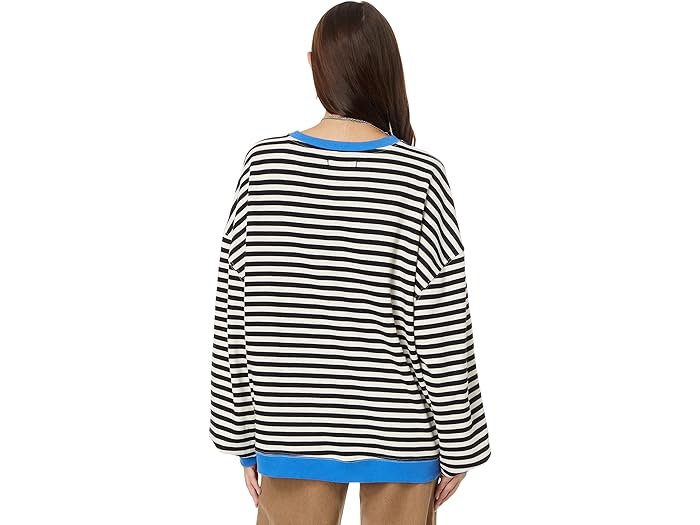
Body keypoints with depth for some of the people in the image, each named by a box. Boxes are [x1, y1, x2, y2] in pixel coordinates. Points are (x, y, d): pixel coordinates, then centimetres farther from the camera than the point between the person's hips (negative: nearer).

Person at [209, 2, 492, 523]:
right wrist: (457, 444, 0)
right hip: (396, 429, -1)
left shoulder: (264, 164, -8)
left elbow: (236, 316, -4)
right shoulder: (421, 177, -13)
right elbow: (442, 333, -11)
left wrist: (243, 437, 5)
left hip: (292, 425, 2)